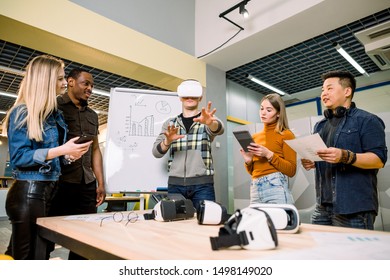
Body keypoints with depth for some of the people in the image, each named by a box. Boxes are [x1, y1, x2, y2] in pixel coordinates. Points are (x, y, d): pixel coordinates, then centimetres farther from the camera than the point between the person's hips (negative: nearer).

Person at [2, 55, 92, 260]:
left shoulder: (55, 114, 12)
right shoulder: (22, 113, -10)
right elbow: (18, 157, -17)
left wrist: (69, 155, 0)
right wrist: (61, 150, -23)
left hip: (51, 189, 8)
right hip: (29, 192, -7)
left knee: (42, 251, 16)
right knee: (25, 256, 3)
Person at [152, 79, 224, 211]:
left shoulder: (208, 120, 6)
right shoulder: (169, 123, 12)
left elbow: (219, 129, -18)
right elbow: (156, 152, 4)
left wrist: (210, 123, -42)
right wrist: (167, 141, -18)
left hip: (202, 183, -2)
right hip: (175, 183, 2)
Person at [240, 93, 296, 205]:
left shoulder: (286, 135, -1)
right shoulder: (255, 137, 14)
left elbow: (291, 170, -6)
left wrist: (269, 155, -16)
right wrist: (248, 161, -3)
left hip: (276, 188, -5)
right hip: (255, 189, 5)